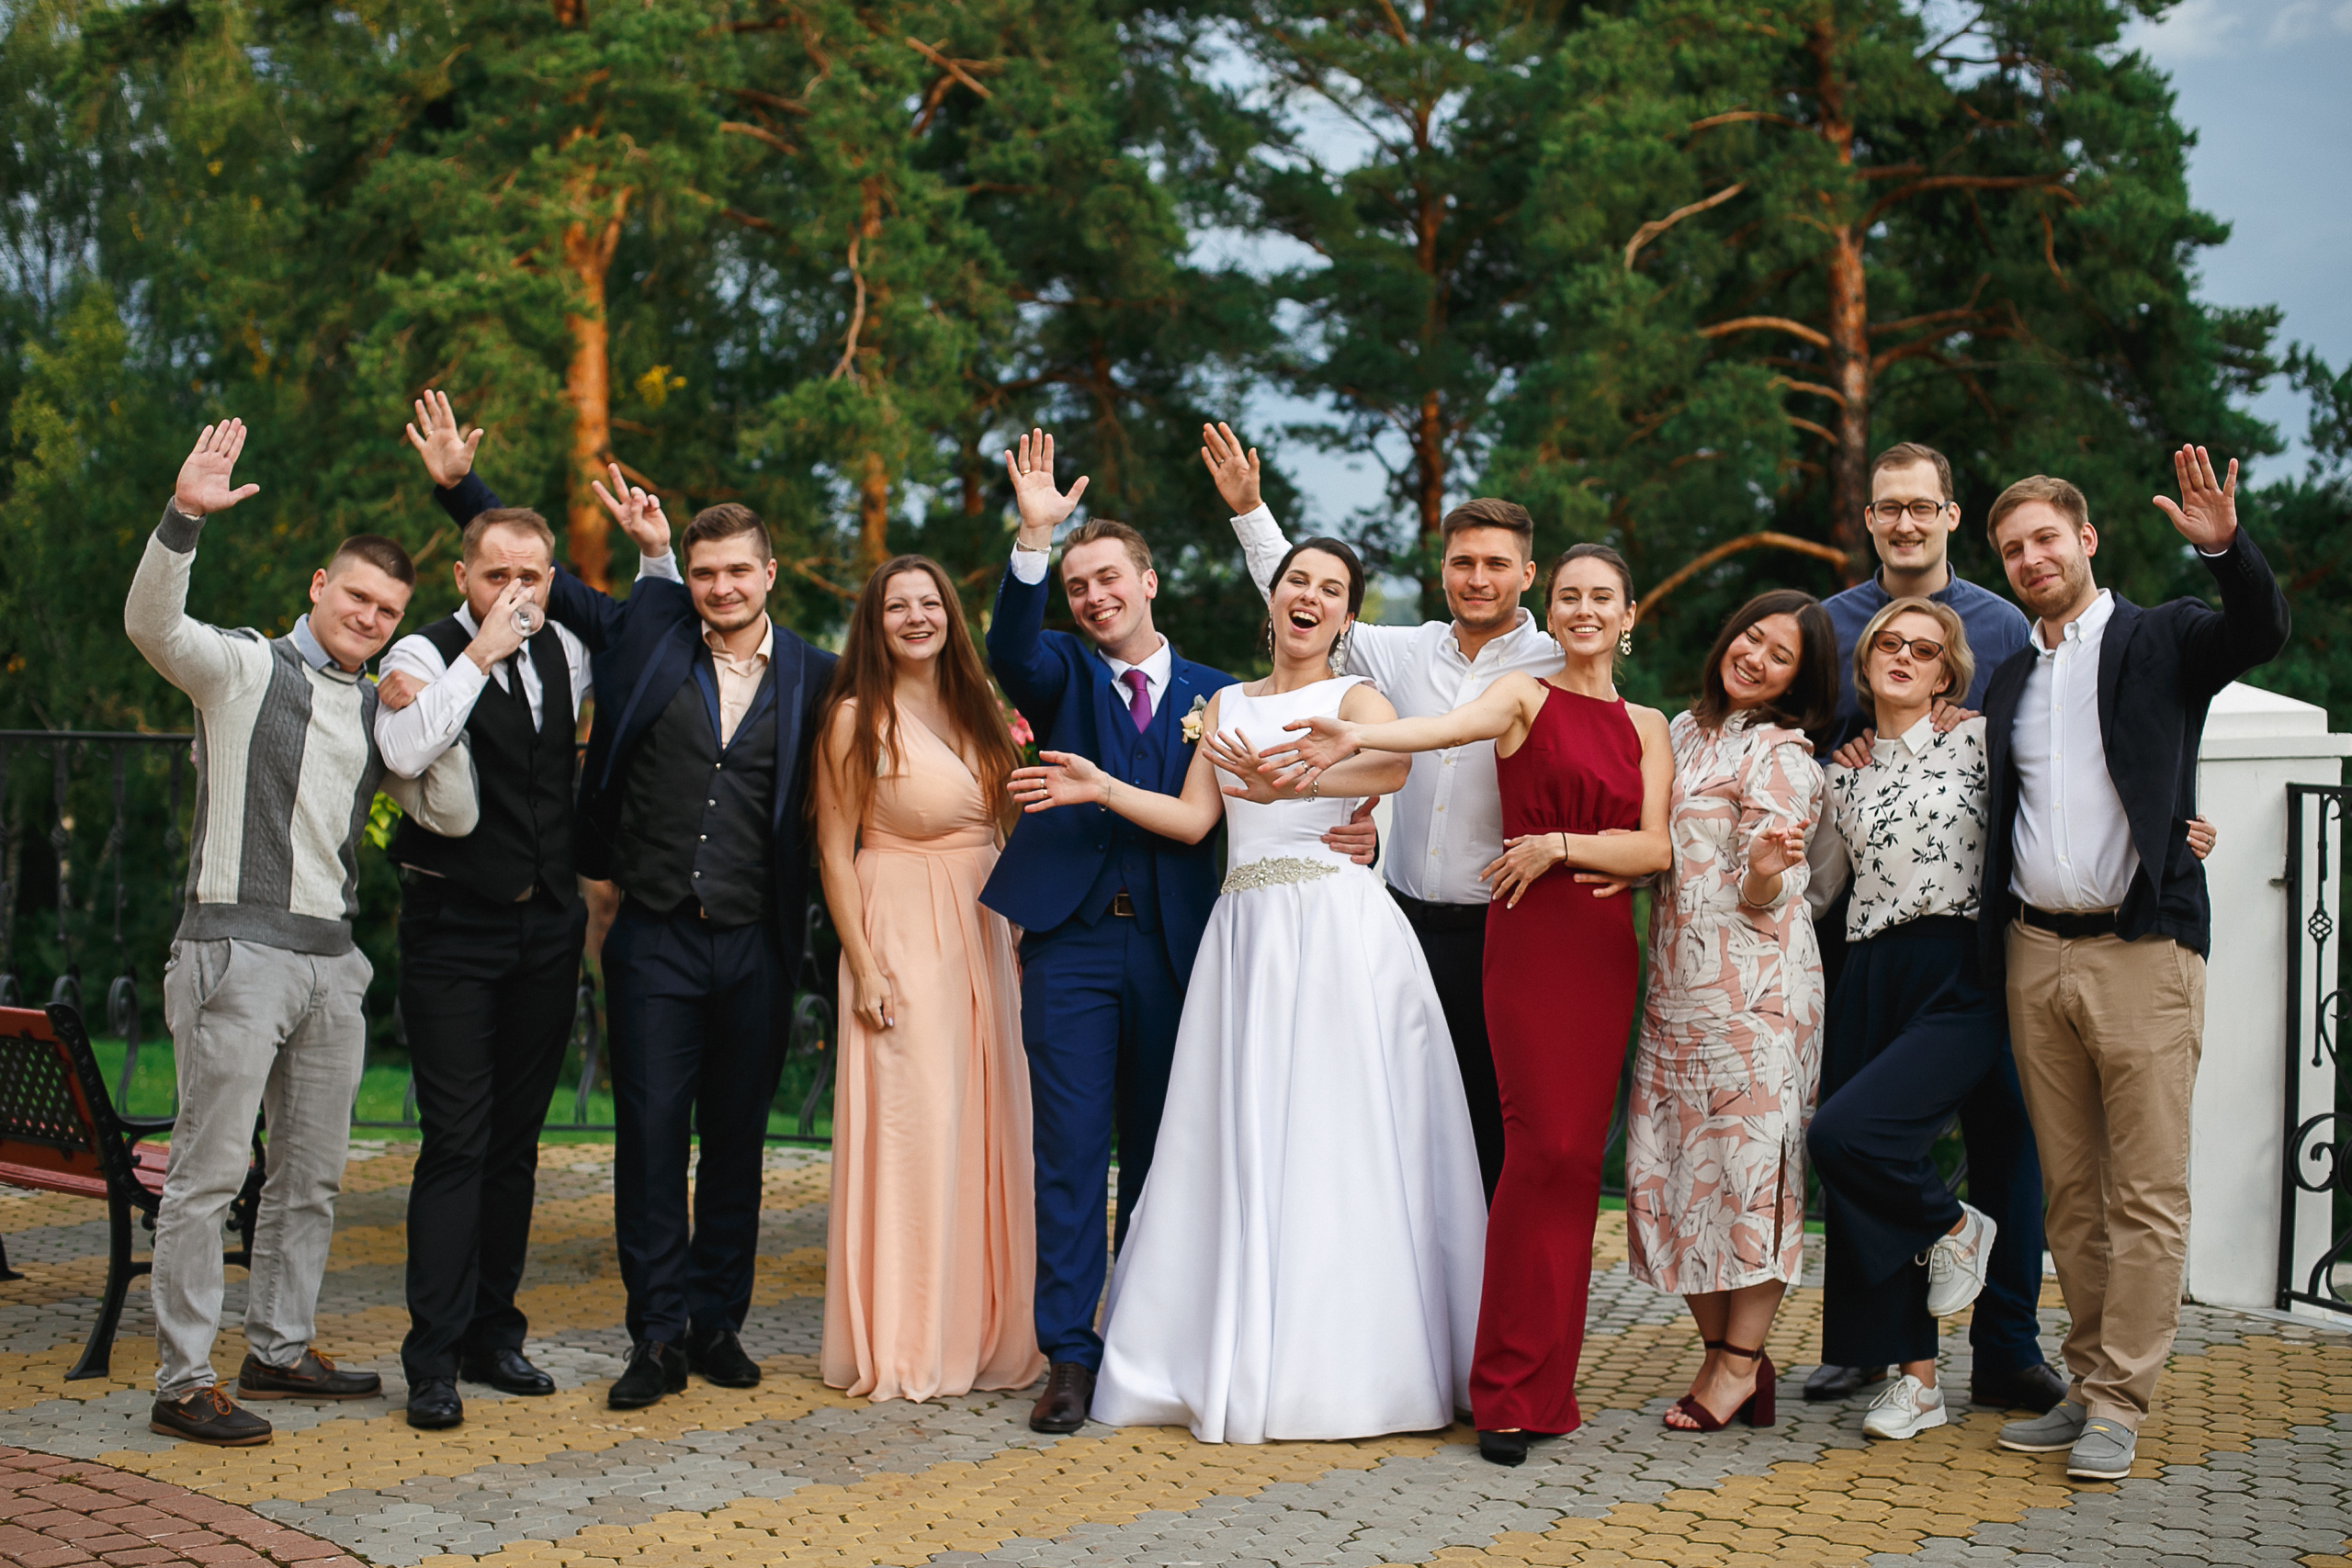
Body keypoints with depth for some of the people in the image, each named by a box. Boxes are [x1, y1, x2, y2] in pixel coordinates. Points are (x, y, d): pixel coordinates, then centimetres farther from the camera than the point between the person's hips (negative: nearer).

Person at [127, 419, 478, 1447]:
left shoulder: (382, 710, 16)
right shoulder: (243, 668, 0)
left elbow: (452, 815, 12)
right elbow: (151, 625, -19)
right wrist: (183, 517, -34)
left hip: (333, 961, 7)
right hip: (237, 948, -7)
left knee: (313, 1172, 13)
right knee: (210, 1169, -6)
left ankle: (279, 1349, 26)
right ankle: (181, 1383, -1)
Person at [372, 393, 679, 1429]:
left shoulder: (566, 652, 8)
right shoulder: (425, 653, -8)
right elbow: (404, 750, -27)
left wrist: (657, 556, 10)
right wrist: (481, 656, -25)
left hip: (548, 925, 6)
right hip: (454, 927, -5)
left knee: (517, 1139, 11)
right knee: (456, 1143, -7)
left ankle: (493, 1333, 21)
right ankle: (434, 1357, -2)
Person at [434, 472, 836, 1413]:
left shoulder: (812, 676, 5)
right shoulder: (646, 630, 4)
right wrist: (457, 480, 10)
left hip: (754, 946, 1)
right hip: (654, 939, 0)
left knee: (737, 1141, 9)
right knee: (651, 1137, -1)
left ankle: (717, 1323, 21)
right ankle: (658, 1336, 7)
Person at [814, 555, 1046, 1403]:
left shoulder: (974, 707, 11)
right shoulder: (859, 717, -6)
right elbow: (834, 851, -7)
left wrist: (1016, 944, 9)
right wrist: (865, 967, -13)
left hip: (983, 935, 6)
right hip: (901, 938, -6)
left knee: (987, 1127, 7)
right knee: (909, 1127, -5)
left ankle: (983, 1331, 17)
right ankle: (901, 1346, 5)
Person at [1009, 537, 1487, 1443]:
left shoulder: (1355, 697, 3)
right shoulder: (1225, 706, 20)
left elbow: (1392, 763, -20)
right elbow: (1192, 819, 14)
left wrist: (1287, 782, -36)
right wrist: (1104, 788, 2)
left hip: (1338, 932, -4)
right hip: (1245, 937, 5)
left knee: (1339, 1137, -6)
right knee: (1241, 1145, 2)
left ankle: (1342, 1361, 1)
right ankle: (1241, 1360, 8)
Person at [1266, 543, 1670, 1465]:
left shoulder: (1647, 727, 16)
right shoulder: (1524, 696, 4)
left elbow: (1655, 849, 6)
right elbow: (1451, 726, -19)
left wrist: (1559, 846, -9)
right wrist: (1357, 738, -39)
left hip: (1608, 950, 4)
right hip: (1529, 938, -4)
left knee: (1577, 1153, 3)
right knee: (1545, 1146, -13)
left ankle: (1544, 1380, 11)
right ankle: (1509, 1390, -6)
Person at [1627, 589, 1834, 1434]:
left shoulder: (1781, 756, -7)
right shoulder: (1683, 731, 14)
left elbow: (1761, 900, -13)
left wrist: (1768, 867, -35)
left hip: (1754, 985, -7)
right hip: (1677, 984, 7)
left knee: (1749, 1158, -5)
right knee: (1674, 1162, 5)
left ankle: (1741, 1359, 3)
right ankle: (1718, 1348, 14)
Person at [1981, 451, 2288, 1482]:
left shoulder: (2161, 641, 2)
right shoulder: (2009, 682, 18)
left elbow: (2263, 632, -17)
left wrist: (2225, 547, -32)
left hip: (2141, 950, -5)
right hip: (2035, 953, 5)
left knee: (2147, 1194, -3)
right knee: (2071, 1192, 10)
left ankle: (2118, 1404, 3)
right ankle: (2087, 1385, 17)